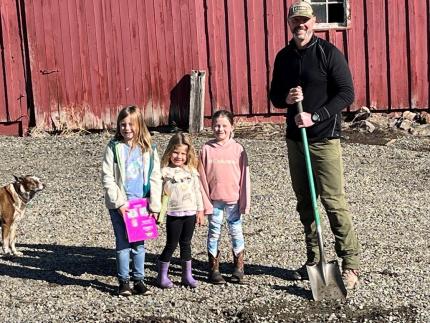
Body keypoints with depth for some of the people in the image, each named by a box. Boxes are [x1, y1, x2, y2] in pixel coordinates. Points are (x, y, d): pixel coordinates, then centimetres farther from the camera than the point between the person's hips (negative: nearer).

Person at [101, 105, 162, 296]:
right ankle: (123, 281, 14)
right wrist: (119, 202, -13)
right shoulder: (113, 147, -3)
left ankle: (138, 280, 19)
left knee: (139, 244, 9)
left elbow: (155, 178, 2)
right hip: (119, 204, -2)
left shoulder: (148, 148, 2)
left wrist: (154, 205, -4)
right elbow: (107, 177, -6)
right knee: (123, 243, 4)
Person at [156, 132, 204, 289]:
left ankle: (187, 275, 21)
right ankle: (162, 276, 14)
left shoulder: (192, 170, 6)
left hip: (190, 213, 3)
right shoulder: (165, 171, -6)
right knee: (171, 245, 2)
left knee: (186, 244, 12)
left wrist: (200, 210, 9)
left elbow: (197, 191, 10)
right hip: (173, 213, -3)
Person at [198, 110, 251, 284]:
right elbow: (202, 178, -1)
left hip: (233, 200, 0)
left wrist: (244, 202, -2)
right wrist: (205, 202, -4)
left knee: (236, 232, 8)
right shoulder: (207, 149, -2)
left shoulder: (238, 149, -2)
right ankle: (213, 269, 16)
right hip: (214, 200, 0)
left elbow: (244, 177, 0)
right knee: (214, 233, 7)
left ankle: (239, 268, 19)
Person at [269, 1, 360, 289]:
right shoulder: (283, 57, 11)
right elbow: (275, 96, 17)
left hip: (324, 139, -6)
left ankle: (351, 265, -1)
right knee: (305, 203, 9)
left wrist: (315, 117, -18)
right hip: (295, 139, 6)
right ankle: (313, 260, 19)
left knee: (334, 201, -8)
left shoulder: (328, 53, -7)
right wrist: (286, 98, -6)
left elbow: (347, 94, -10)